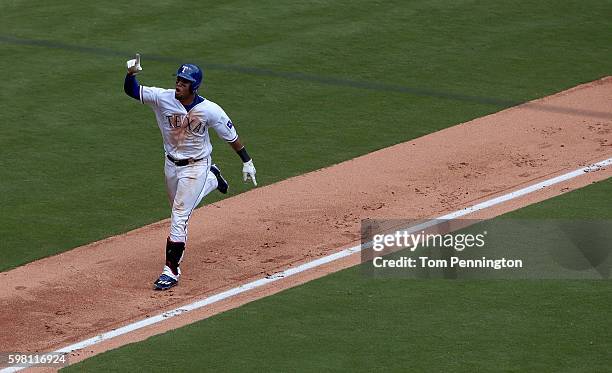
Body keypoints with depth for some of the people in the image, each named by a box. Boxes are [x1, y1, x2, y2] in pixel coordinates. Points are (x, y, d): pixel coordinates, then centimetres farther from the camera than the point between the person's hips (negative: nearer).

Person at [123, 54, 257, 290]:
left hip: (195, 167, -5)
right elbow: (131, 91, -14)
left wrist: (247, 162, -4)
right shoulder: (164, 98, -15)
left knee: (179, 217, -10)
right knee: (179, 208, 27)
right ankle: (212, 179, 53)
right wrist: (131, 73, -36)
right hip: (171, 164, 5)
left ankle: (171, 270, -3)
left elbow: (231, 136, -9)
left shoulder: (209, 111, -22)